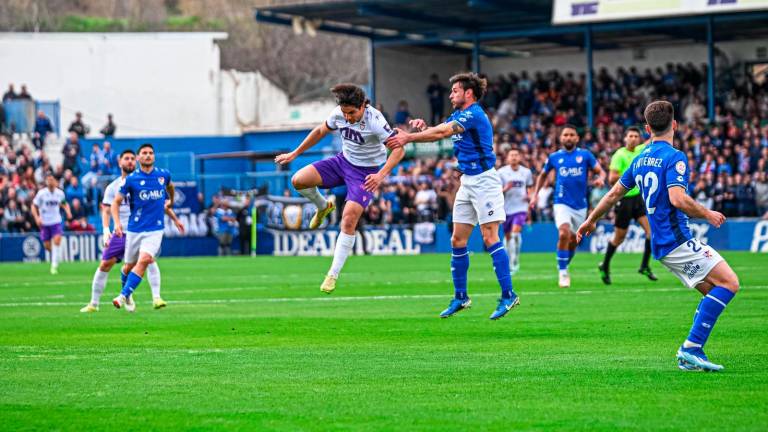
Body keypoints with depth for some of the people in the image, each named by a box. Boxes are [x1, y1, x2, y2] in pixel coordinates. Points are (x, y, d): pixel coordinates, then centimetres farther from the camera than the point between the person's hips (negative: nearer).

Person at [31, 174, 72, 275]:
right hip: (44, 222, 0)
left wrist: (68, 211, 1)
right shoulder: (41, 193, -8)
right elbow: (34, 206, -3)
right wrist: (37, 217, -18)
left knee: (57, 240, -19)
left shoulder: (60, 193, -1)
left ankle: (54, 266, -14)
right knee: (47, 246, 3)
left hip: (56, 221, 0)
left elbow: (64, 203, 19)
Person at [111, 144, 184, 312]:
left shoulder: (164, 175, 2)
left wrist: (171, 201, 39)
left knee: (144, 260, -21)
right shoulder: (131, 179, -5)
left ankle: (124, 296, -21)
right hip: (135, 229, 0)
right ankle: (126, 291, 38)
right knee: (129, 265, 9)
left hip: (155, 229, 0)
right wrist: (117, 223, -16)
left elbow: (170, 187, 27)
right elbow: (116, 202, -1)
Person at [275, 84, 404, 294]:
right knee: (299, 180, -13)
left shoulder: (374, 121, -28)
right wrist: (294, 154, 10)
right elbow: (320, 131, 8)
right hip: (343, 161, 5)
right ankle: (323, 207, 21)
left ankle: (333, 275, -9)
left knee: (349, 219, -19)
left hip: (366, 173, -5)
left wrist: (381, 175, -41)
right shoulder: (338, 114, -12)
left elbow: (399, 149, -28)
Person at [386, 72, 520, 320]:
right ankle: (460, 297, 13)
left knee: (490, 238, -13)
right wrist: (423, 126, -14)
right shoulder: (459, 115, 15)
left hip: (484, 180, -10)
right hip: (467, 181, 10)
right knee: (458, 241, 7)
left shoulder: (474, 115, -16)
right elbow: (438, 132, 8)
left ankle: (508, 295, -11)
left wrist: (408, 138, -22)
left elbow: (442, 133, -24)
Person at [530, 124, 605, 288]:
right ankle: (562, 272, -15)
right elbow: (543, 175, 20)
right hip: (562, 203, -2)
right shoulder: (554, 157, 4)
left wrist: (600, 179, -22)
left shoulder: (585, 155, 1)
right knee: (564, 234, -24)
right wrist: (535, 194, 10)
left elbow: (600, 171, 1)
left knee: (573, 241, 12)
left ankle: (564, 267, 36)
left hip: (580, 205, 2)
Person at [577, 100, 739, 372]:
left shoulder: (640, 159, 14)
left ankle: (690, 354, 2)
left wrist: (591, 220, 36)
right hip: (677, 240, -9)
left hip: (661, 244, 9)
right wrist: (707, 214, -9)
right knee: (729, 282, -12)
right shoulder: (674, 157, -11)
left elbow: (614, 193, 23)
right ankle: (692, 348, -19)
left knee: (713, 293, 11)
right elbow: (678, 199, -24)